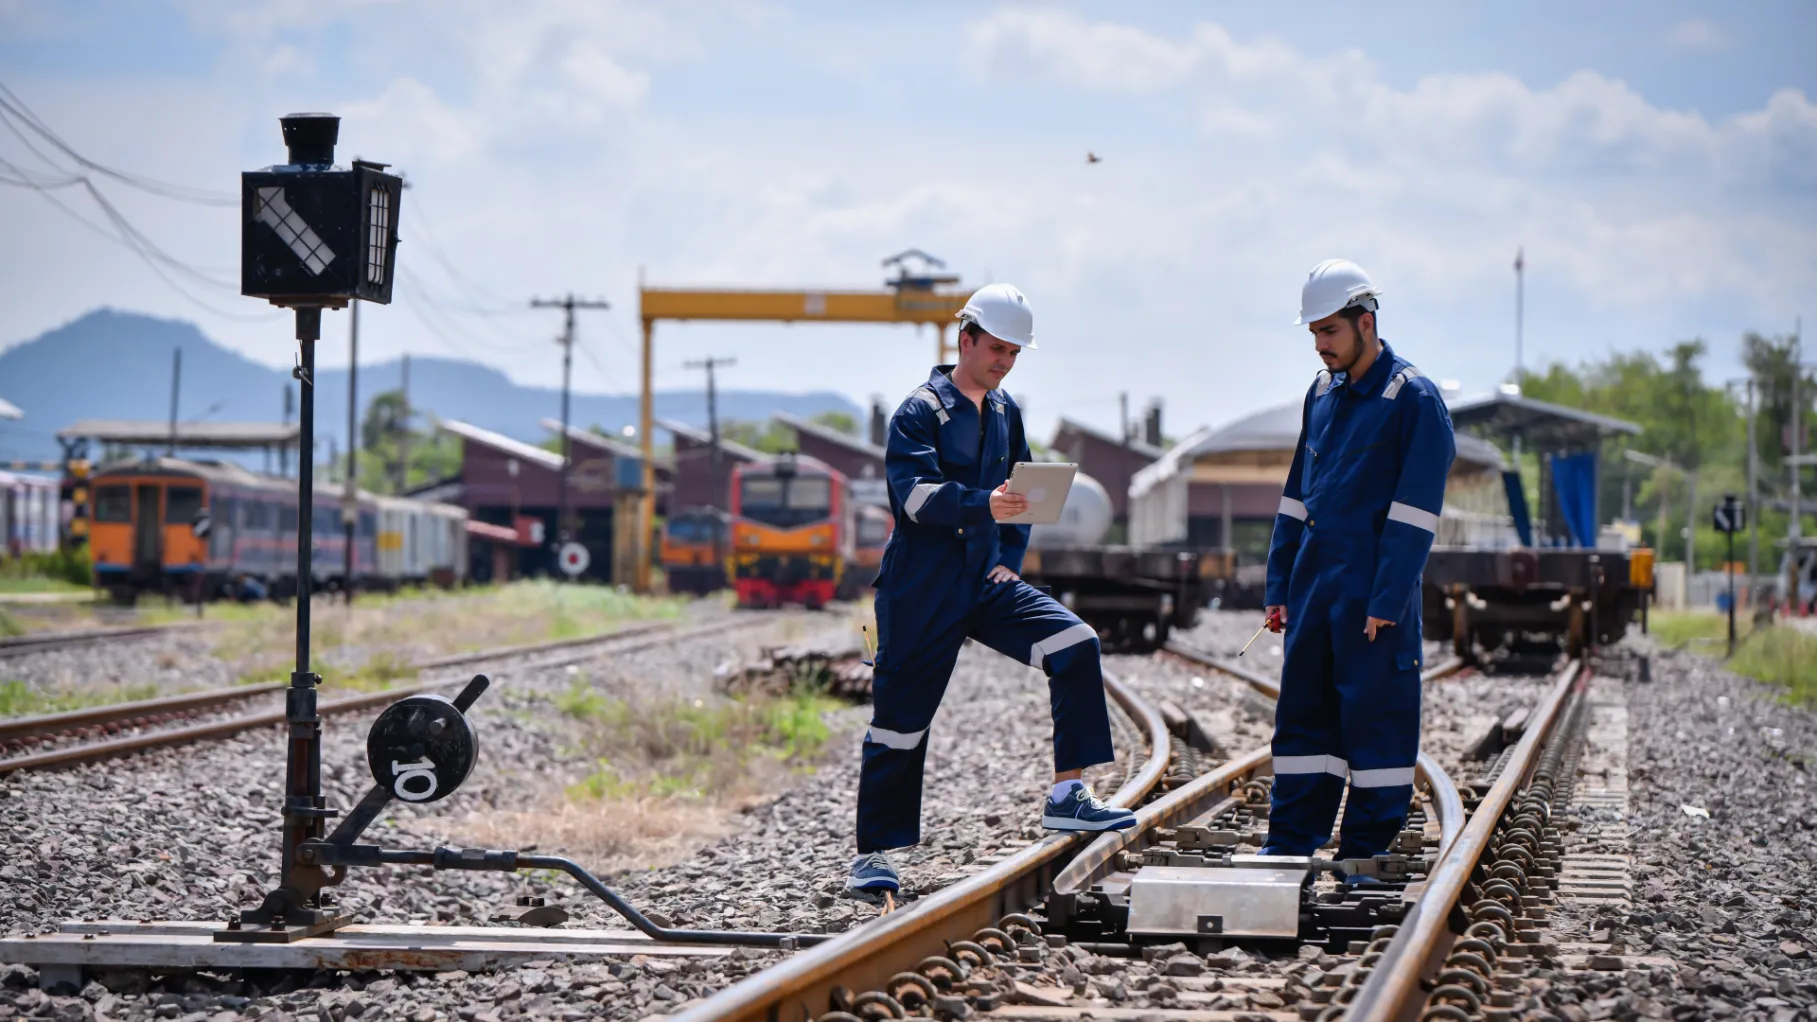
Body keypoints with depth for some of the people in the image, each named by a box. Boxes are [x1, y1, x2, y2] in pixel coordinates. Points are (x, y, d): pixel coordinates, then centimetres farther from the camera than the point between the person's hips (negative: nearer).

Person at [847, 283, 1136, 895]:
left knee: (1075, 644, -13)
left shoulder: (1005, 414, 13)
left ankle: (1066, 798, -12)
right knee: (900, 719, -2)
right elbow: (915, 493, -24)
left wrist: (1009, 558, 9)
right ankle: (873, 854, 10)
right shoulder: (921, 411, -9)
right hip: (922, 593, -6)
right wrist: (984, 504, -39)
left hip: (986, 585, 6)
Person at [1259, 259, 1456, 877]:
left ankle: (1367, 849, 5)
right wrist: (1279, 587, 13)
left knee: (1376, 711, -2)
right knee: (1302, 710, 8)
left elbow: (1414, 511, -13)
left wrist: (1386, 602, -17)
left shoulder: (1414, 399, -8)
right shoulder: (1322, 393, 14)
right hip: (1314, 582, 7)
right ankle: (1291, 843, 13)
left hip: (1371, 586, -7)